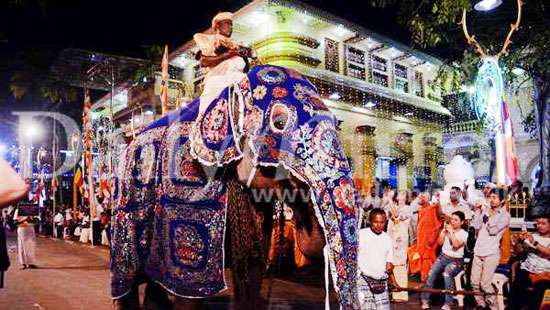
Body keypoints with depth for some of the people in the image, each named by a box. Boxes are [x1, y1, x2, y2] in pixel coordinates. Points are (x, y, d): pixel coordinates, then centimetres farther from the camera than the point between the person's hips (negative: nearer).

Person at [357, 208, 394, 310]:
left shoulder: (387, 238, 11)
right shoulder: (360, 234, -2)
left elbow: (389, 260, 19)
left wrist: (389, 266, -1)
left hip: (381, 282, 4)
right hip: (363, 280, -4)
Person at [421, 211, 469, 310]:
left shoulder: (464, 234, -1)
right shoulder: (447, 229, 10)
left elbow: (456, 245, -19)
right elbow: (440, 242, 0)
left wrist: (451, 231, -17)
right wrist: (444, 230, -5)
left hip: (456, 260, -4)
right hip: (443, 257, 4)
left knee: (447, 274, -34)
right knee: (432, 273, -22)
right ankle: (425, 299, -17)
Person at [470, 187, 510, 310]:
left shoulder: (505, 215, -3)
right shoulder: (485, 211, 9)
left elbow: (492, 230, -14)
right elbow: (476, 226, 2)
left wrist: (490, 215, -7)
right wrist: (477, 210, -1)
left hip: (491, 254, -5)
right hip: (478, 252, 5)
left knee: (485, 284, -6)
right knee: (474, 282, 7)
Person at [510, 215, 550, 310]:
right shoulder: (533, 236, 16)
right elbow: (518, 251, 13)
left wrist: (534, 243, -21)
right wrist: (520, 240, -5)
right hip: (527, 270, 2)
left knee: (539, 289, -31)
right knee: (516, 287, -25)